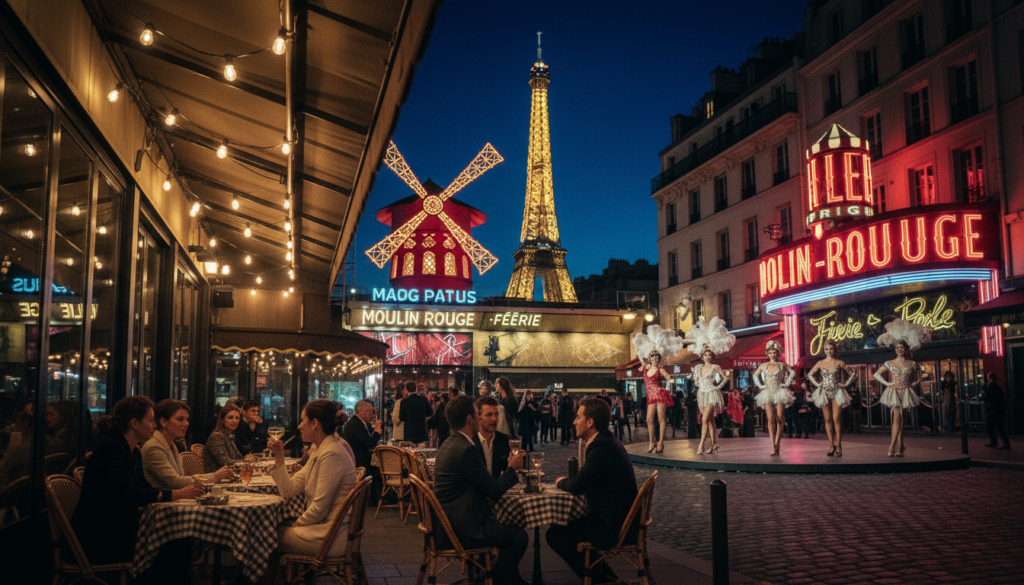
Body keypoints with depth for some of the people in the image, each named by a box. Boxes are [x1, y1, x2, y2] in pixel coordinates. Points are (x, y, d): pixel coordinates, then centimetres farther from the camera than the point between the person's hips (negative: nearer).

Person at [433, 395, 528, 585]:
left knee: (508, 527, 23)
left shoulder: (449, 444, 10)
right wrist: (512, 468, 0)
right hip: (461, 529, -11)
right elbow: (494, 491, -16)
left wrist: (509, 469, 8)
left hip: (447, 521, 11)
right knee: (519, 537, -5)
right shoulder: (467, 450, -22)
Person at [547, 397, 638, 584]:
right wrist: (566, 482, -1)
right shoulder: (607, 441, 9)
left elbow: (577, 486, -21)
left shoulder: (601, 447, -24)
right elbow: (584, 481, 16)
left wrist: (561, 482, 0)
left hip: (614, 527, -10)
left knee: (555, 534, -6)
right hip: (621, 518, 10)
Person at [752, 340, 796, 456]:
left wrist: (787, 383, 4)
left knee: (779, 419, -5)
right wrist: (759, 385, 8)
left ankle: (777, 443, 4)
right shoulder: (763, 366, 9)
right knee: (771, 420, -8)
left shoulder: (782, 365, 5)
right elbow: (755, 375, 20)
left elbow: (792, 372, 13)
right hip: (768, 394, 1)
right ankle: (773, 446, -10)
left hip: (779, 393, -1)